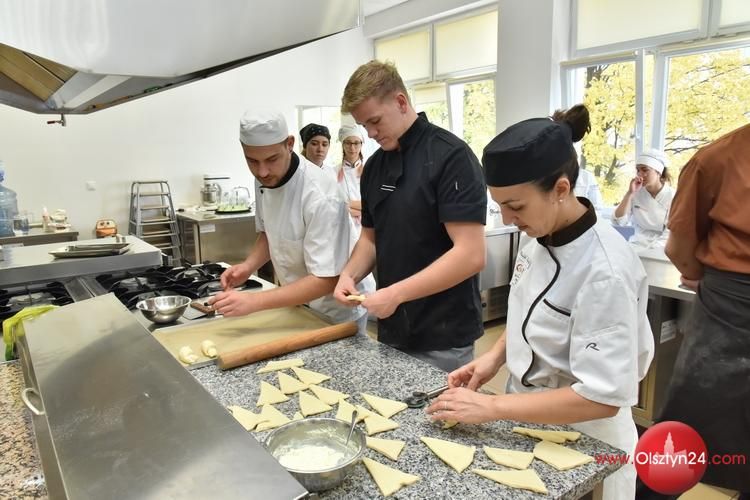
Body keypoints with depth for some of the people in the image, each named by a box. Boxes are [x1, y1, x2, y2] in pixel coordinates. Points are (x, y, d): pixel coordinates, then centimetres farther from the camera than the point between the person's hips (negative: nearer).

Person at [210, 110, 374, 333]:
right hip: (301, 303, 7)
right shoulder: (266, 179, -8)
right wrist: (249, 265, -10)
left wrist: (254, 301, -35)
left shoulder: (320, 196, -32)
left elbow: (326, 280, -31)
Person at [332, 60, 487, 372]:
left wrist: (396, 293, -21)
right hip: (391, 330, 6)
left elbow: (470, 255, -21)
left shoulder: (451, 156, -15)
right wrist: (350, 274, -4)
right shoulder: (374, 166, 7)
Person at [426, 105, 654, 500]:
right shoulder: (540, 237, -7)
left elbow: (604, 396, -28)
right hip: (529, 423, 7)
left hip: (581, 444, -7)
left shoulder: (605, 271, -30)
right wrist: (495, 356, -6)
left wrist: (491, 407, -26)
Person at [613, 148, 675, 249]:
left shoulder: (673, 197, -5)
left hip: (660, 249, -3)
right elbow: (618, 221, -7)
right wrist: (630, 193, -13)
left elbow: (669, 235, -9)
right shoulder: (636, 193, 4)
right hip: (636, 246, 3)